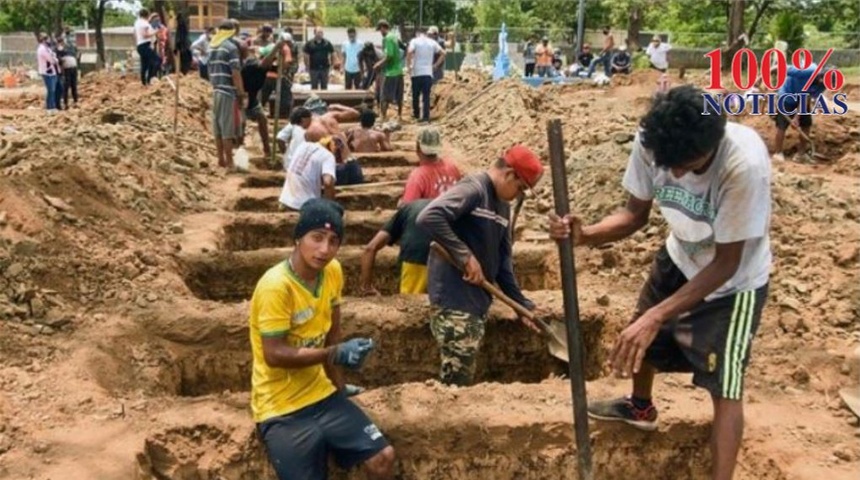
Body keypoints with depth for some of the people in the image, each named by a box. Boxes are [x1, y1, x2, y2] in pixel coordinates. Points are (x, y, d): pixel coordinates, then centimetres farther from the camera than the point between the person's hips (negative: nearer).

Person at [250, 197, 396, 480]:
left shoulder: (333, 271, 0)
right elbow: (274, 354, -21)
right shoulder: (275, 286, -22)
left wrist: (338, 385, 12)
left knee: (383, 457, -1)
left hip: (322, 395, 6)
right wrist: (336, 354, -22)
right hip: (281, 409, -6)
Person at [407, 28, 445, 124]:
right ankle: (426, 117, -4)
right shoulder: (432, 42, 8)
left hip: (416, 72, -2)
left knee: (415, 95, 14)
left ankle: (416, 114, 25)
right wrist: (435, 64, 9)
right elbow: (443, 53, 6)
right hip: (428, 73, 2)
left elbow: (409, 52, -18)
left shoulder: (415, 41, -2)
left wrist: (408, 66, -9)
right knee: (426, 96, 2)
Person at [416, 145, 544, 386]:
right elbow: (428, 217, -28)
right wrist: (466, 256, -23)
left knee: (465, 377, 12)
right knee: (457, 379, -8)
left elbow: (502, 261, 19)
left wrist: (522, 304, 16)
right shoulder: (472, 189, -13)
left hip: (478, 300, 9)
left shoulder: (503, 206, 15)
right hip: (454, 299, -9)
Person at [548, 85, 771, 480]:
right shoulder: (650, 143, -27)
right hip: (679, 259, 6)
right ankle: (640, 407, 55)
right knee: (638, 339, 24)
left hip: (734, 280, -6)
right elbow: (636, 215, -11)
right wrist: (585, 234, -31)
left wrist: (656, 316, -35)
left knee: (724, 388, -9)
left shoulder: (745, 164, -40)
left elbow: (726, 263, -30)